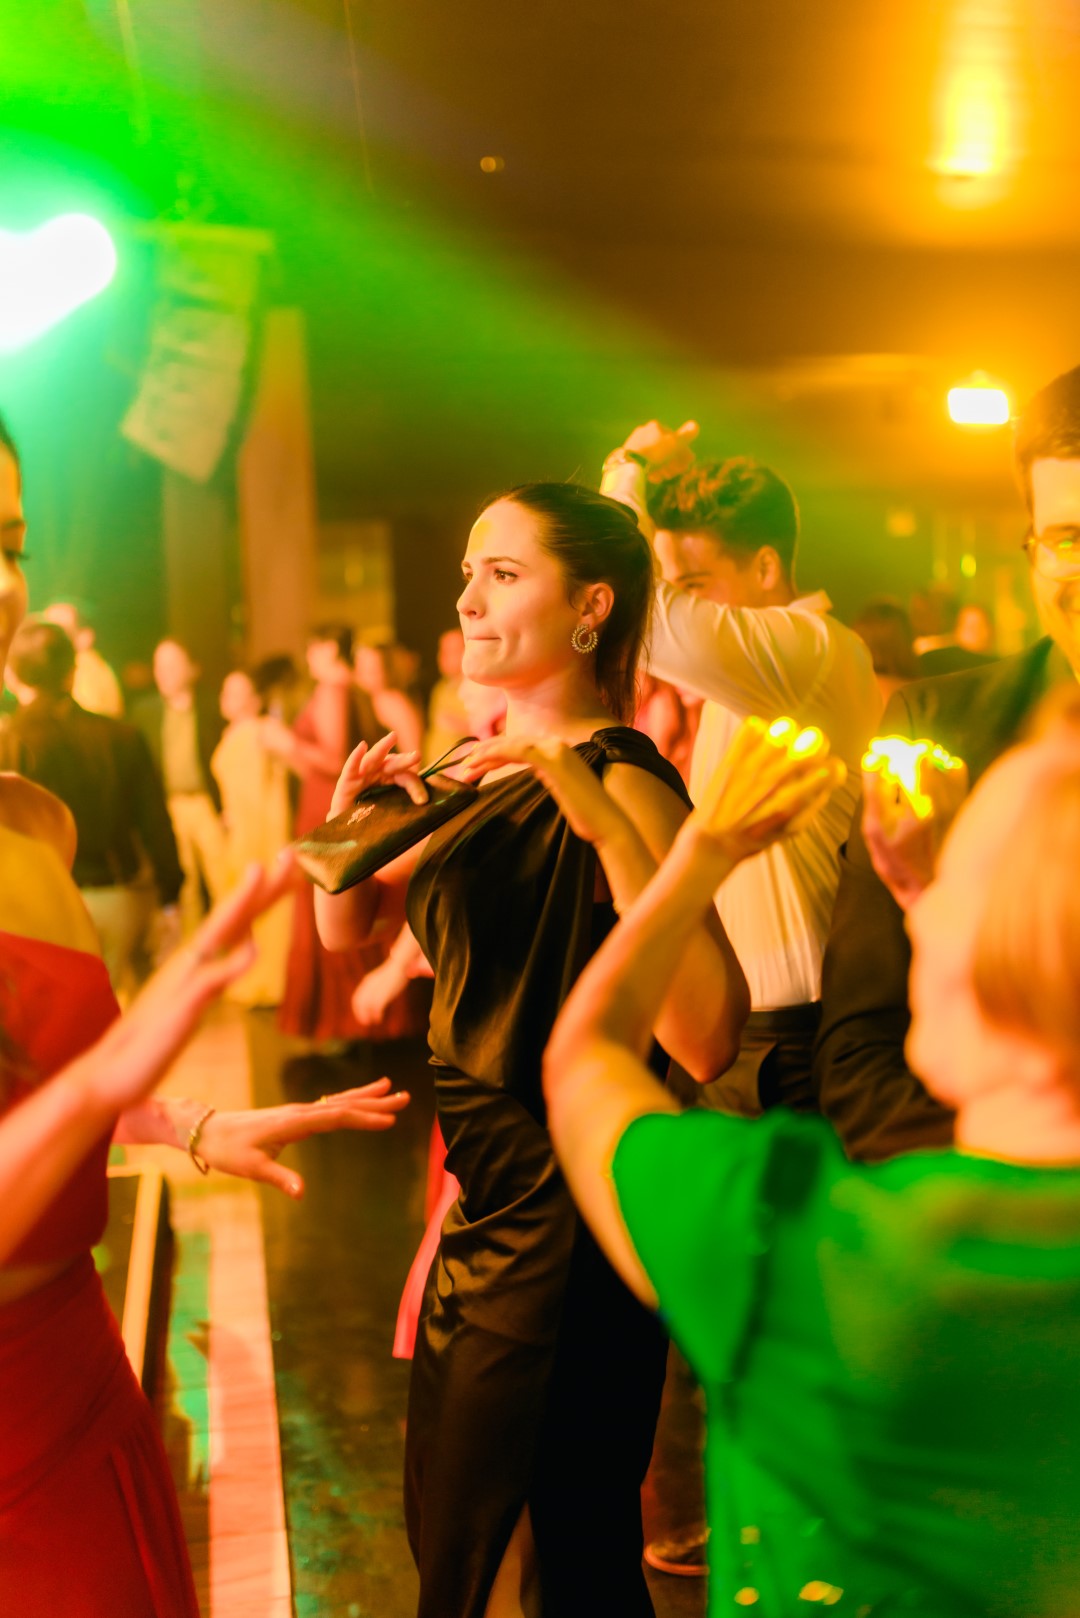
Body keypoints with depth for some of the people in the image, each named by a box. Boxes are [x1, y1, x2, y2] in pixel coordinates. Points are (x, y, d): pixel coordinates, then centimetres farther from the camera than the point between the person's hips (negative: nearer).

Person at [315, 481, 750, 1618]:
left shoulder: (620, 781, -20)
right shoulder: (492, 772, 7)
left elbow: (705, 1041, -33)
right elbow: (344, 927, 12)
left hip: (564, 1234, -9)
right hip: (487, 1208, 9)